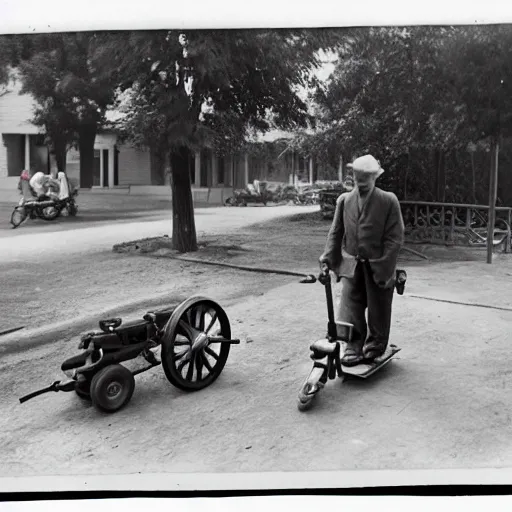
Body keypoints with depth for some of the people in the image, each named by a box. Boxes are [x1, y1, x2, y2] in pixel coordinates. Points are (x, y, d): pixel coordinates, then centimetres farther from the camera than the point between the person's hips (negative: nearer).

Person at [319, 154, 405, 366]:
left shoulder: (389, 201, -8)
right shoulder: (344, 200, 2)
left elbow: (395, 238, -9)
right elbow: (336, 232, 7)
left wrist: (383, 267, -14)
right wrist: (328, 258, -3)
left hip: (378, 267, -2)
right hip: (351, 266, 2)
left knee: (378, 313, 12)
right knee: (350, 310, -2)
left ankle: (374, 349, 30)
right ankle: (354, 349, 11)